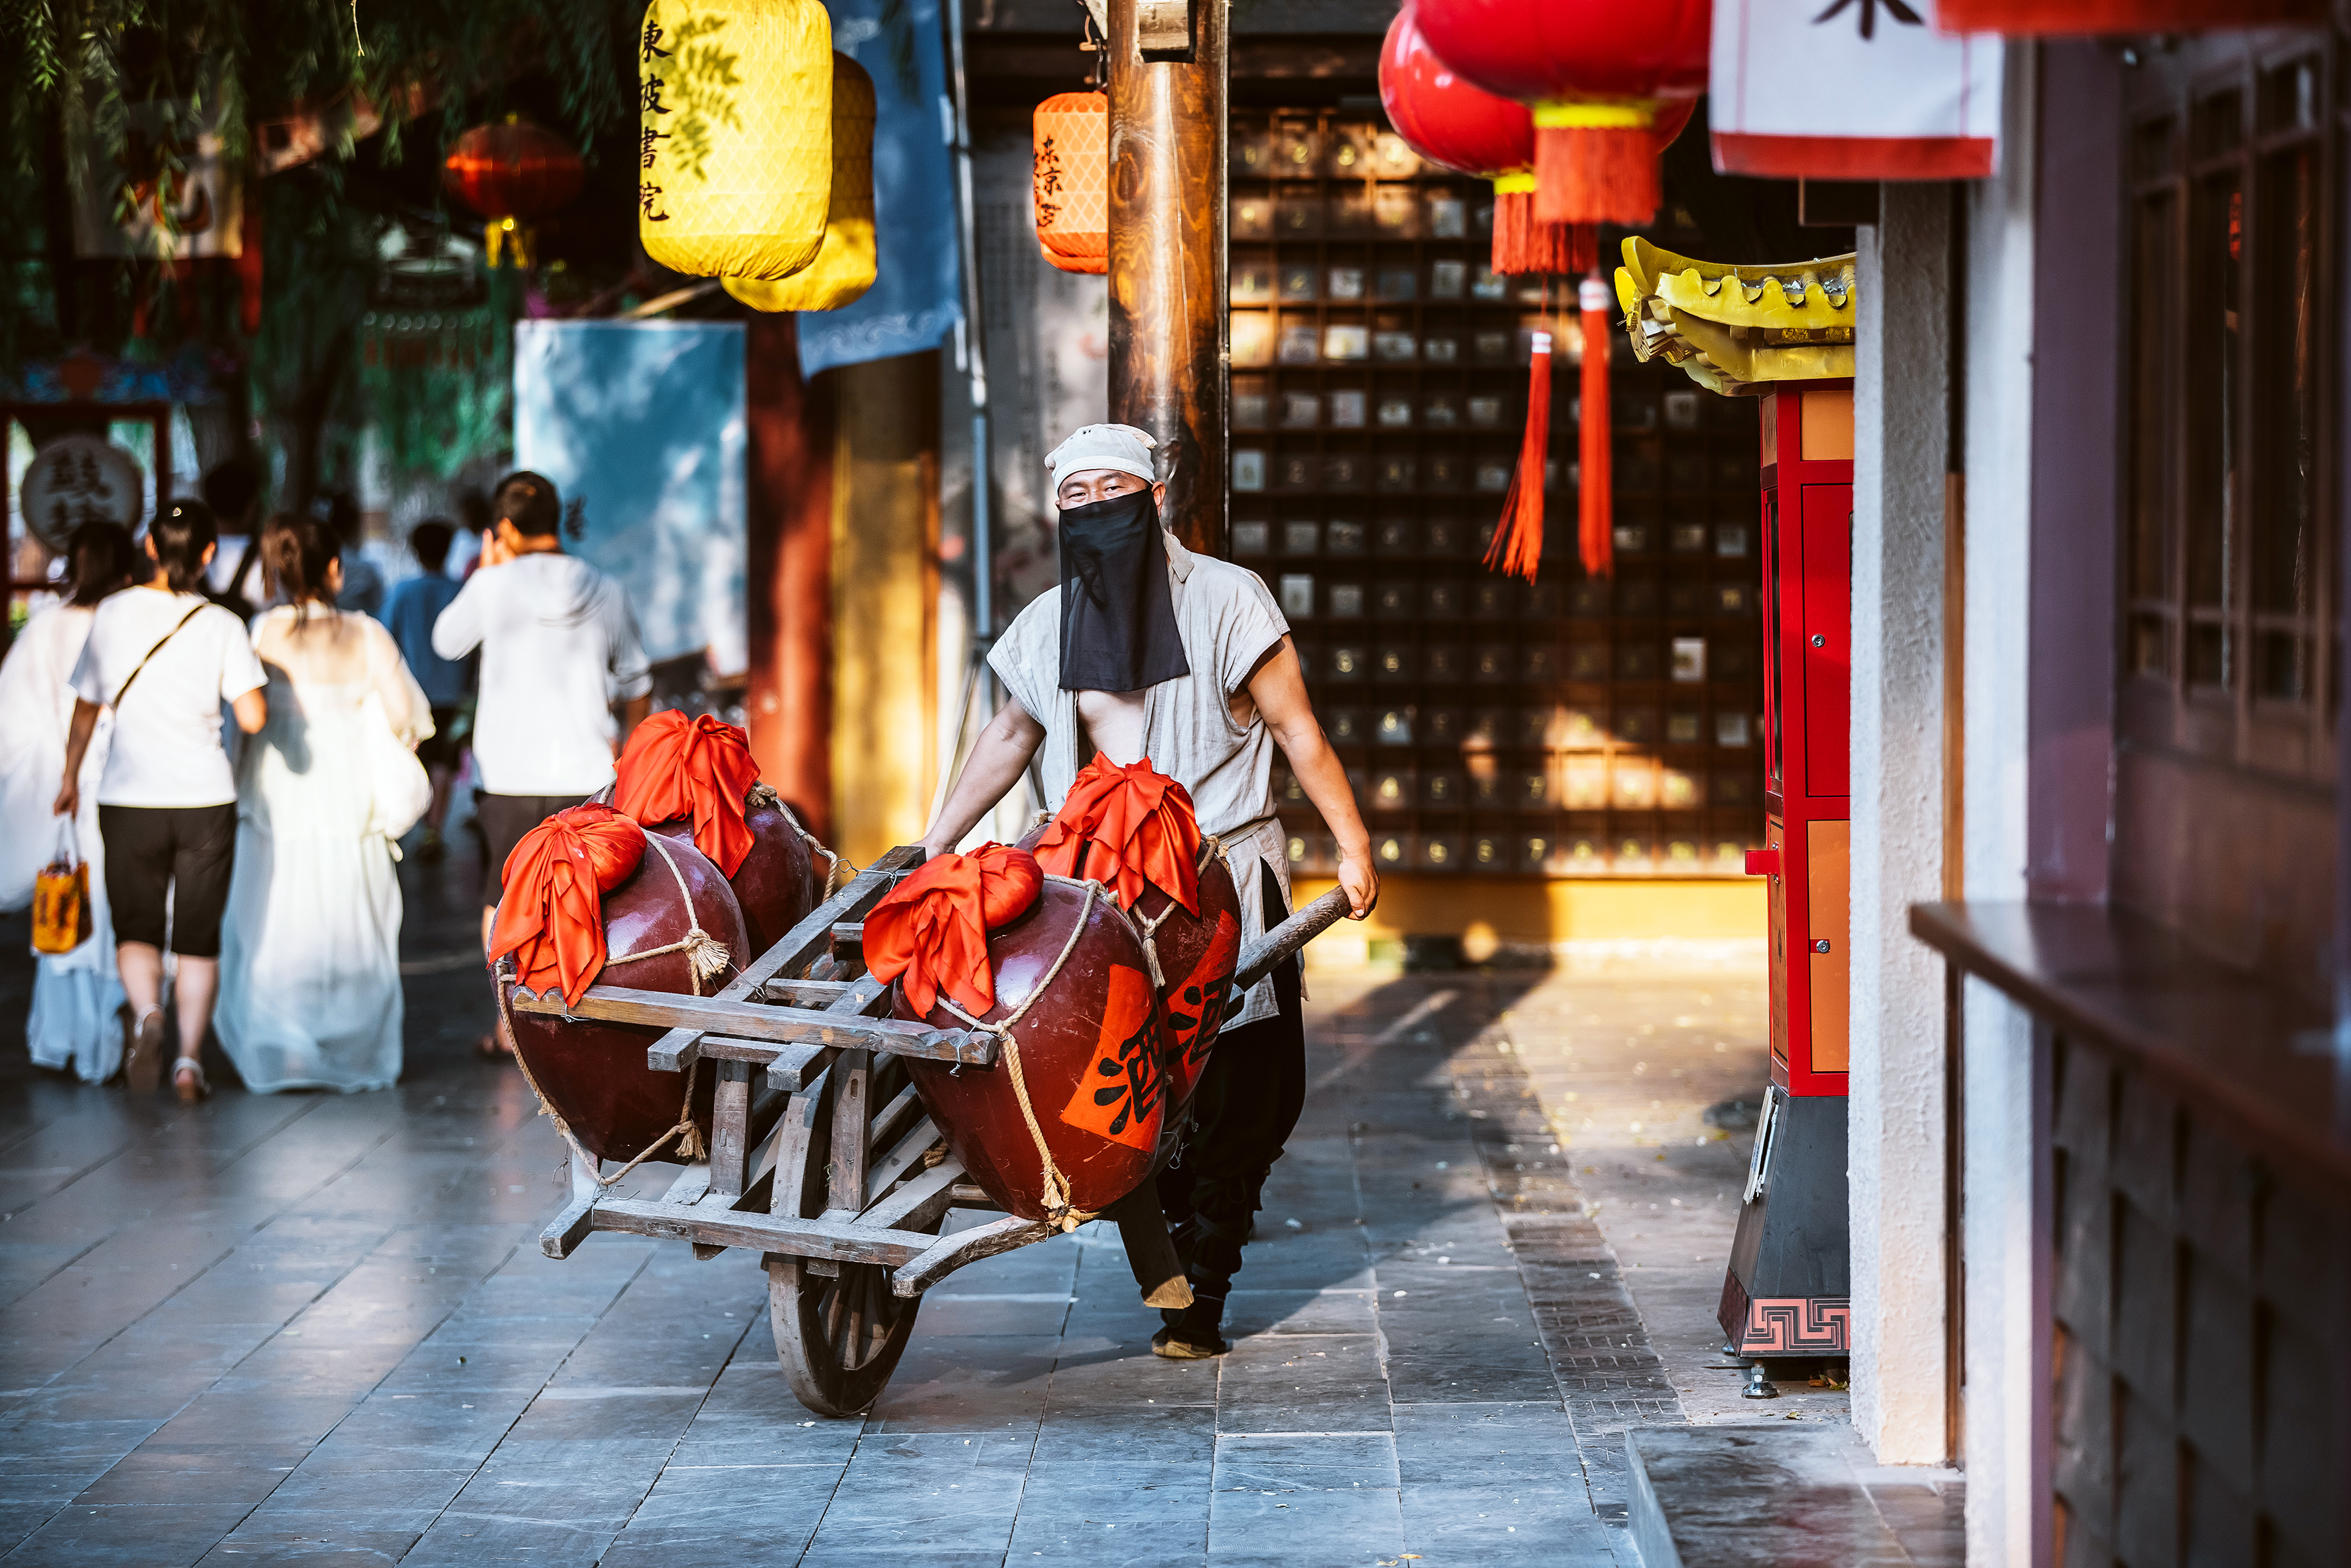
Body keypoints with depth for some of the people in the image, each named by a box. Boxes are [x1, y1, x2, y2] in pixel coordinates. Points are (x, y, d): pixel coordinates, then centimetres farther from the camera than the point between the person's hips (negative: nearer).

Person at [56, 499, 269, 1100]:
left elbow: (86, 709, 7)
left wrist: (70, 779, 21)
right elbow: (253, 717, -13)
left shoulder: (114, 613, -1)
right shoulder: (221, 625, -6)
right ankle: (190, 1059, 6)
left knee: (136, 926, 9)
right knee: (199, 936, 11)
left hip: (130, 797, 1)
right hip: (206, 799, 0)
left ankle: (146, 1012, -20)